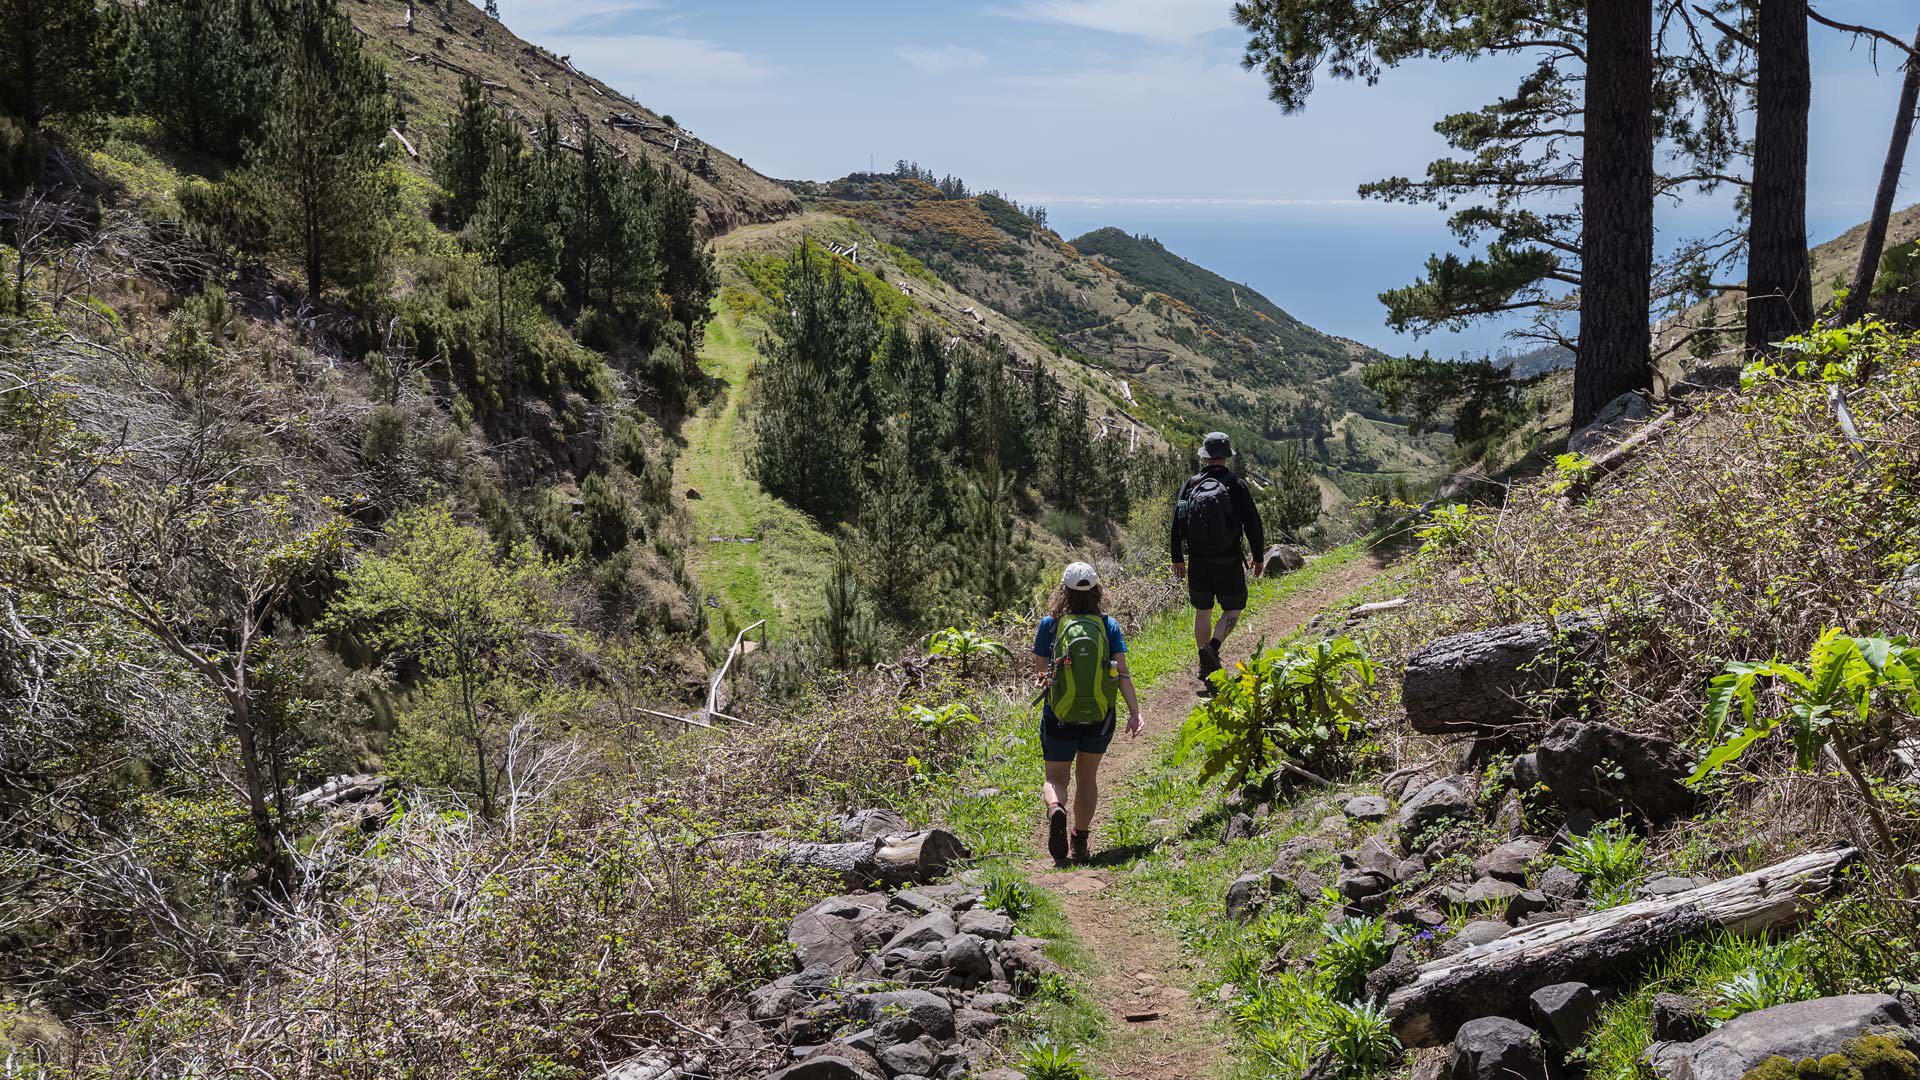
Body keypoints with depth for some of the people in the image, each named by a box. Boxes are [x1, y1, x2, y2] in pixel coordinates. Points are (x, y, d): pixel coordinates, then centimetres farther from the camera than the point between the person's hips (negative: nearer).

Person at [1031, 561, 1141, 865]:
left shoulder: (1050, 624, -7)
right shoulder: (1108, 626, -4)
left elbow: (1040, 671, -1)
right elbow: (1122, 672, -11)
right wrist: (1134, 711, -11)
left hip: (1059, 716, -1)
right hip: (1100, 717, 1)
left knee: (1056, 778, 10)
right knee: (1087, 777, 20)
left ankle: (1055, 809, -23)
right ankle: (1080, 841, 22)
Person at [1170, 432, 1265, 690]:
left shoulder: (1190, 485, -1)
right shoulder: (1236, 485, -9)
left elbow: (1177, 524, 3)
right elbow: (1253, 524, -7)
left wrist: (1177, 558, 13)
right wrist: (1257, 556, 6)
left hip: (1197, 561, 3)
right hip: (1229, 561, -3)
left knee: (1202, 611, 15)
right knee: (1233, 608, 13)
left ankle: (1206, 668, 17)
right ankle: (1213, 646, -12)